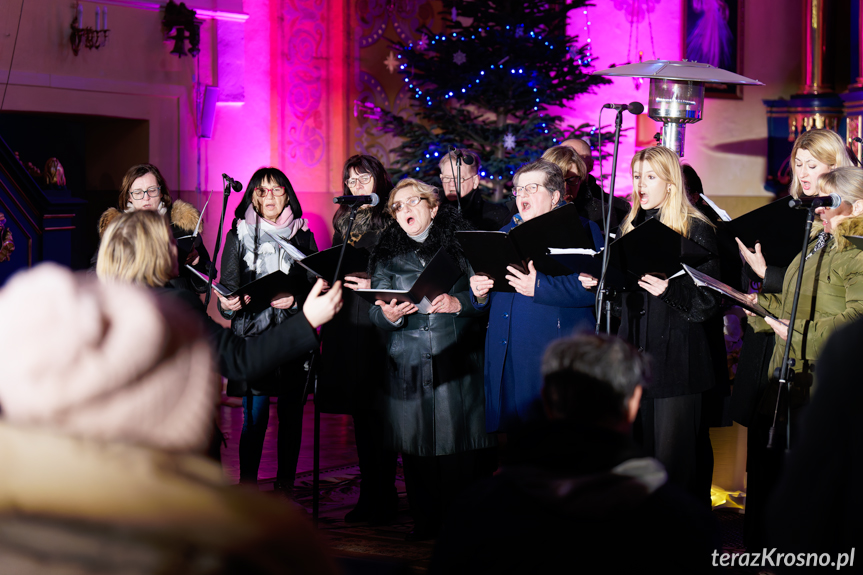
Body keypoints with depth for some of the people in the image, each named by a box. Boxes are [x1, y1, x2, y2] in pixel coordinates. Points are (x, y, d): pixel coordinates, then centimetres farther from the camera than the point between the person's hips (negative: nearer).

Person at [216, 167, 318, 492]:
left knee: (291, 416, 2)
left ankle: (285, 488, 11)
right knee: (255, 418, -6)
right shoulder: (239, 236, 8)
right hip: (253, 336, -1)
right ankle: (247, 490, 2)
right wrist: (230, 303, -17)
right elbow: (228, 287, 4)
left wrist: (295, 300, -11)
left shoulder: (302, 235, 10)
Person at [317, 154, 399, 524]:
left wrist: (374, 285, -20)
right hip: (348, 326, 6)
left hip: (380, 324, -6)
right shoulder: (343, 222, 17)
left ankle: (384, 496, 1)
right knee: (359, 413, 9)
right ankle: (367, 495, 15)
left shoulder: (393, 221, -3)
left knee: (378, 412, -6)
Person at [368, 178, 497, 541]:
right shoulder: (387, 255, 13)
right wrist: (388, 314, -15)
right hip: (409, 366, 2)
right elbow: (376, 311, 7)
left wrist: (458, 303, -16)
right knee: (416, 445, 2)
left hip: (459, 361, -2)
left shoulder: (462, 243, 6)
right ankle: (425, 521, 13)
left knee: (462, 442, -5)